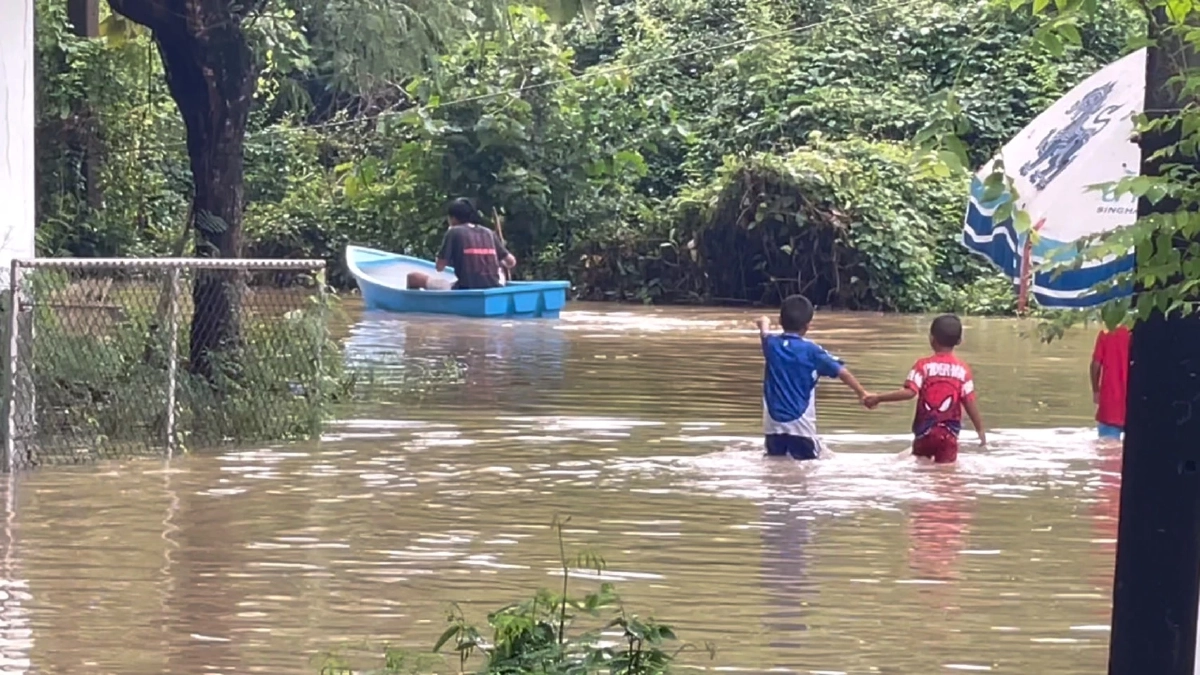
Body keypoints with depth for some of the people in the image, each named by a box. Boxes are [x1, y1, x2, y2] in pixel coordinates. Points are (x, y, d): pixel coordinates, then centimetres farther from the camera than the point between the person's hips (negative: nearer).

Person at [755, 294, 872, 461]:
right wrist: (862, 393, 5)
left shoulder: (771, 344, 4)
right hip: (800, 422, -4)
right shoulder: (811, 350, -7)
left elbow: (764, 333, 31)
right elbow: (842, 372, -5)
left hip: (773, 422, 4)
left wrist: (764, 323, 55)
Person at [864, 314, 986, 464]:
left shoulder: (923, 365, -7)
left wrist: (878, 399, -11)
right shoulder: (962, 370, -3)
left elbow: (909, 392, -18)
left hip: (925, 430, 0)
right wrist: (980, 430, 5)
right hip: (949, 432, 0)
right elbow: (969, 402, -4)